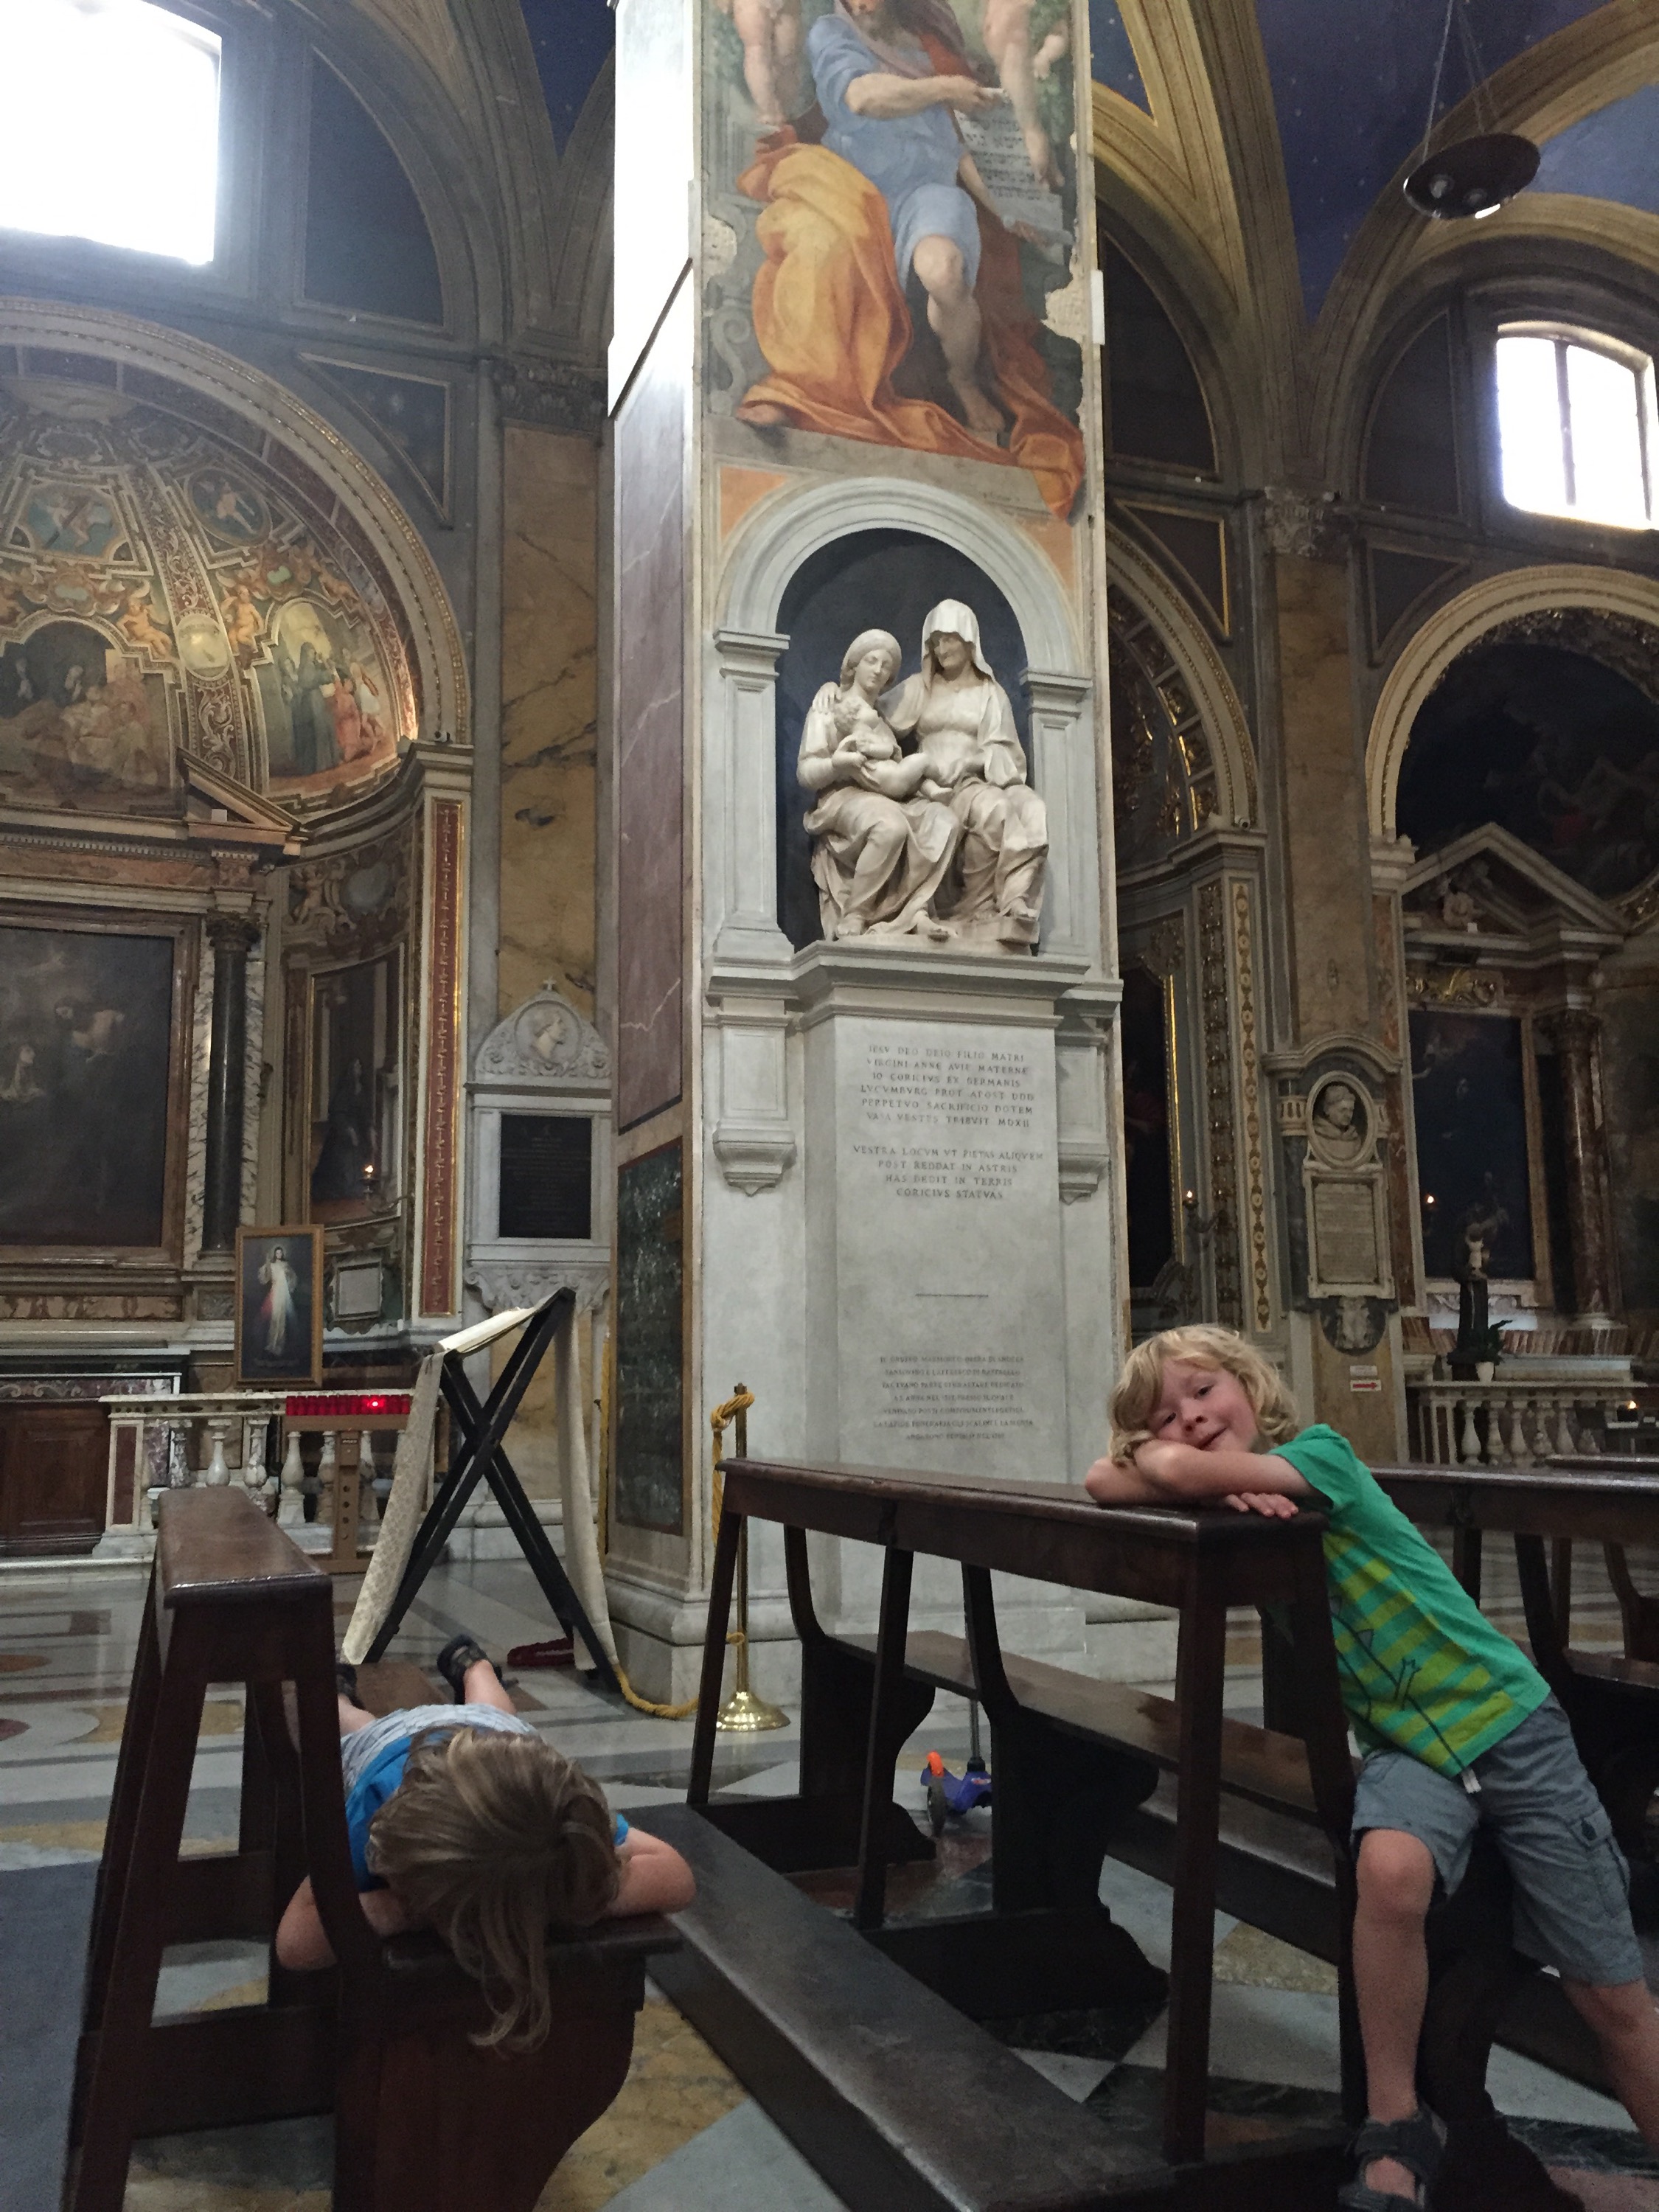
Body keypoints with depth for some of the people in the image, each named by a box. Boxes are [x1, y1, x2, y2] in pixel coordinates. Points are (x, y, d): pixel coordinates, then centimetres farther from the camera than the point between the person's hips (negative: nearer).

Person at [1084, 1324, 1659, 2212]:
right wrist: (1222, 1491, -19)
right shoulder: (1243, 1506, 2)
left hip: (1507, 1716, -3)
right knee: (1390, 1869, -30)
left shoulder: (1319, 1452, -15)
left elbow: (1187, 1472, -29)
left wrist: (1163, 1460, -6)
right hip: (1405, 1742, 3)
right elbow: (1101, 1482, -7)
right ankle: (1394, 2130, -13)